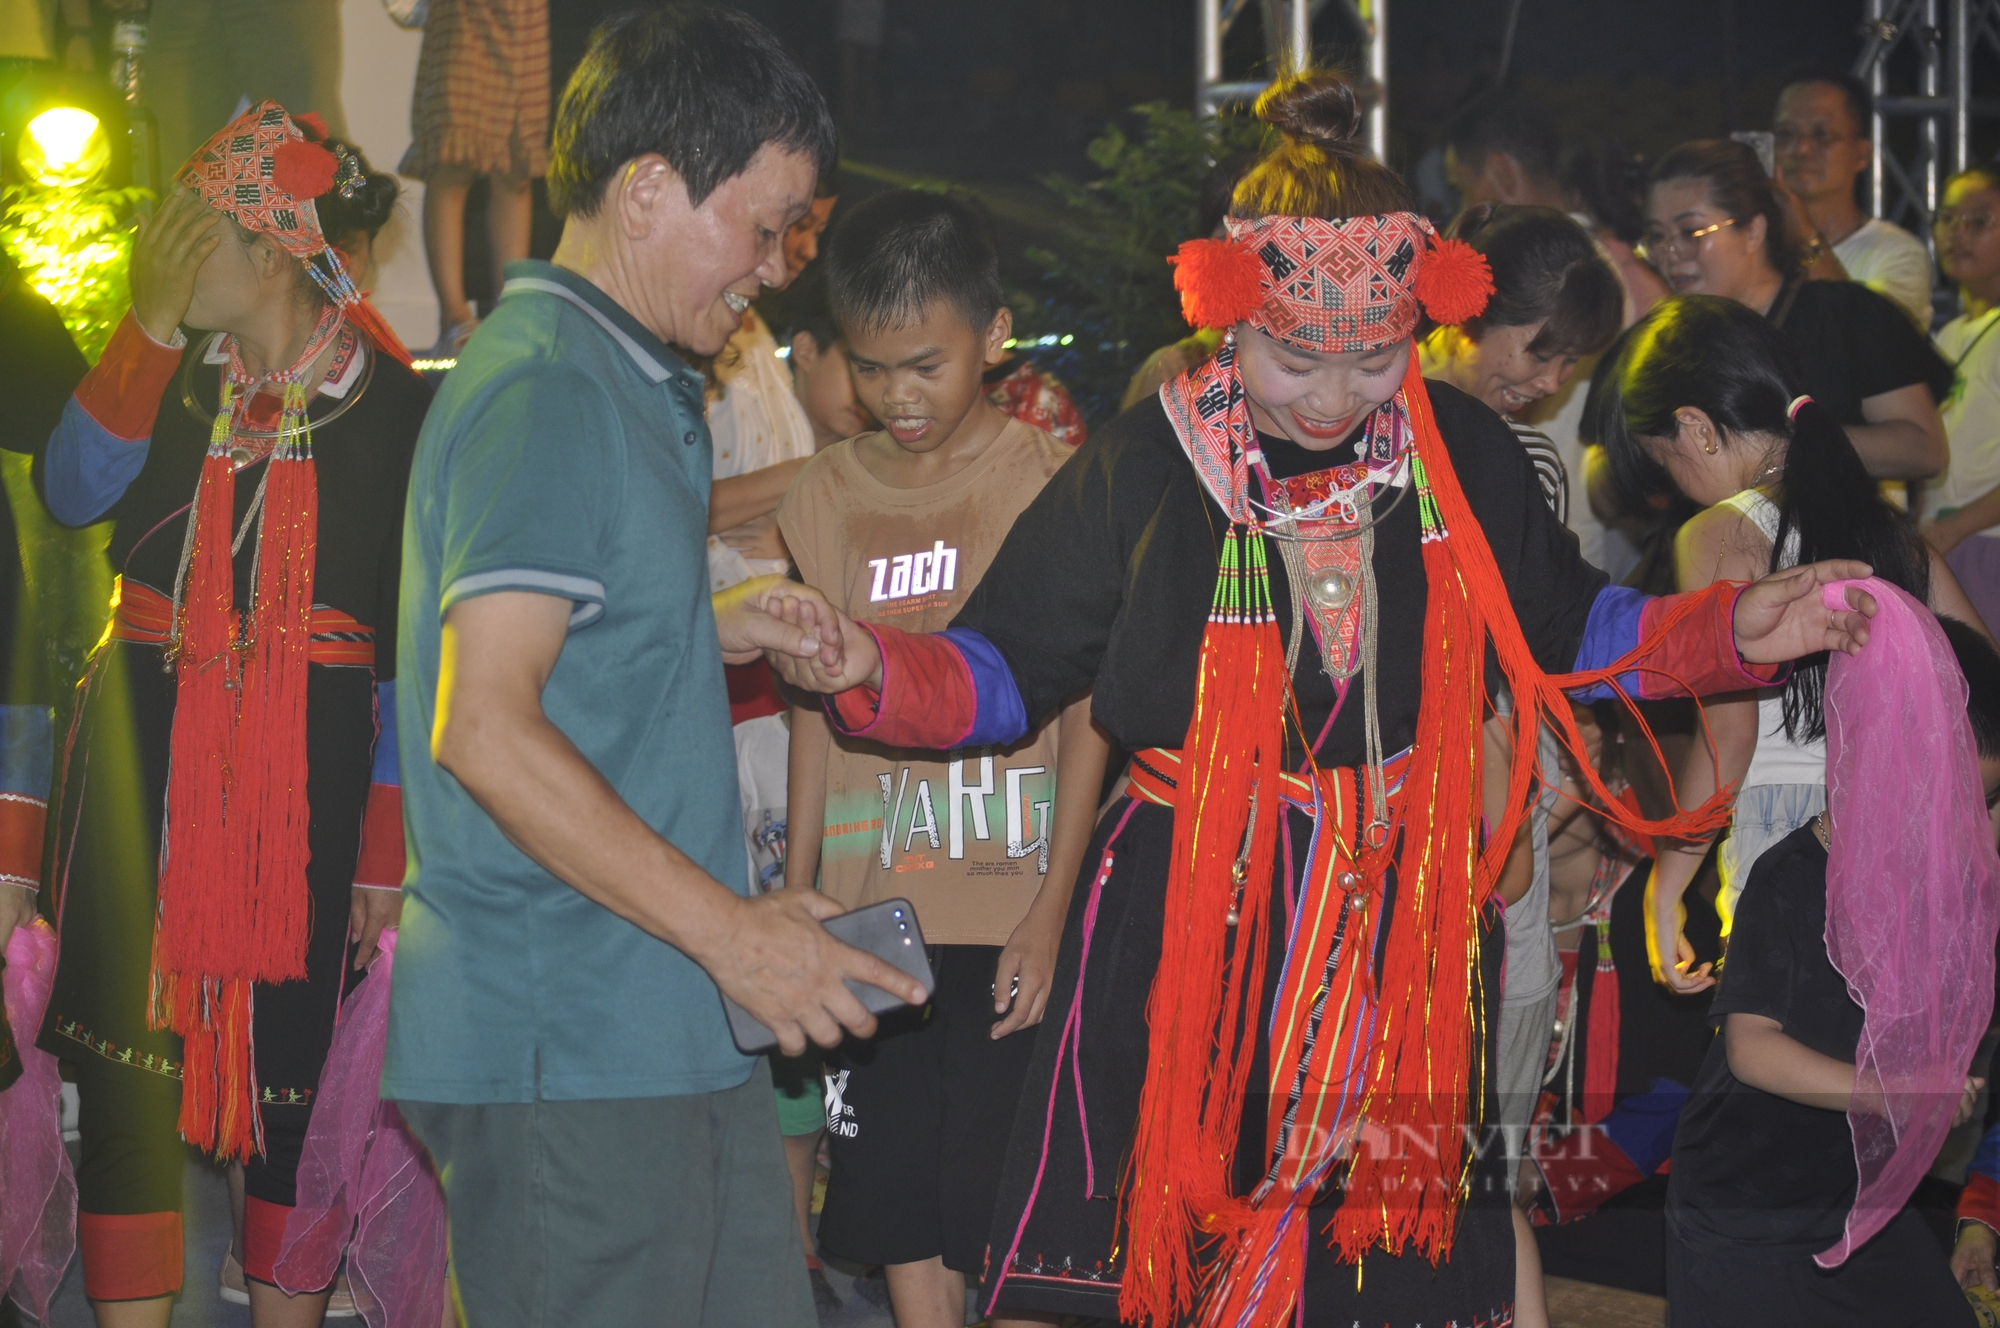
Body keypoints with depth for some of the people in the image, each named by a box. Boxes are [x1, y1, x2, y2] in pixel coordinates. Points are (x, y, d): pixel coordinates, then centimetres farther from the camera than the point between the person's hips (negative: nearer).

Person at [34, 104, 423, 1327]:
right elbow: (73, 491, -8)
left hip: (310, 765, -3)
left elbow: (412, 652, -2)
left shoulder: (395, 409, -3)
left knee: (294, 1054, 5)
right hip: (144, 736, 3)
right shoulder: (175, 373, 9)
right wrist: (150, 325, -11)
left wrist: (388, 850, -4)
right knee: (125, 1046, -4)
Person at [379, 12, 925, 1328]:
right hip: (569, 1046, -10)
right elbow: (484, 730, -23)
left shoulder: (630, 383, 17)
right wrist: (733, 928, -20)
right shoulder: (546, 388, -15)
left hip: (669, 1023, 10)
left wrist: (713, 632, 11)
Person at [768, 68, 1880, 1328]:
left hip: (1411, 921, 2)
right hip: (1193, 926, -2)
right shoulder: (1143, 467, -6)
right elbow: (1002, 672, -1)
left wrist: (1734, 631, 0)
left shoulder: (1462, 454, 1)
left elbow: (1567, 629, 15)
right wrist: (867, 666, -20)